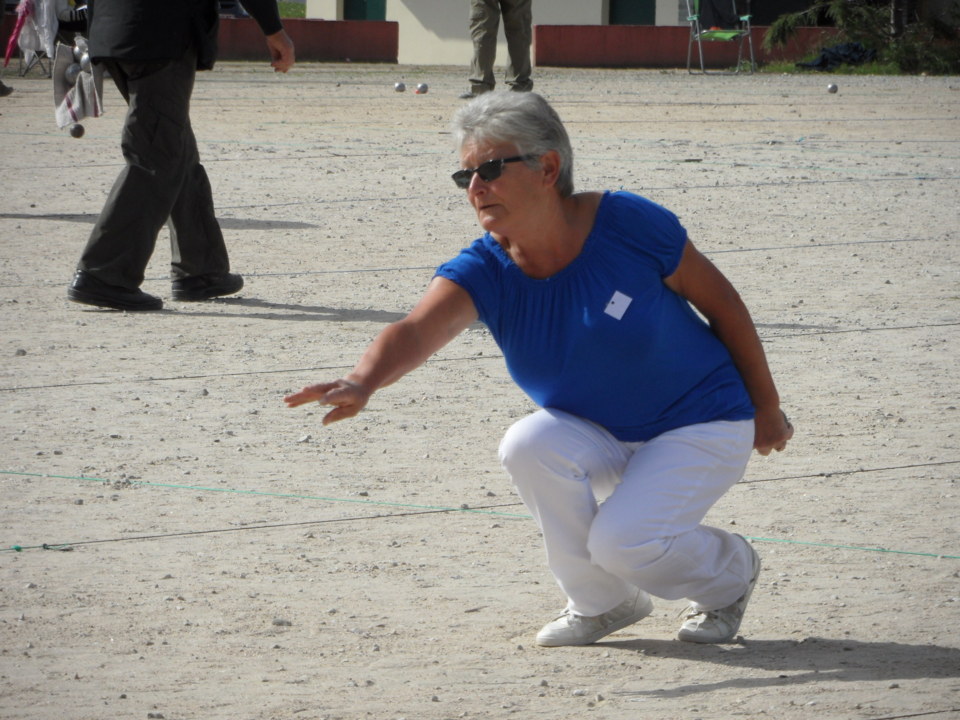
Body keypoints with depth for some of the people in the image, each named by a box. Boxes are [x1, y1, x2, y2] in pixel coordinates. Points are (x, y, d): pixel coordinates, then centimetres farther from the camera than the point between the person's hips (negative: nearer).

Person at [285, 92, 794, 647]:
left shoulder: (627, 224, -23)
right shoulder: (485, 271, -15)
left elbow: (721, 302, -9)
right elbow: (418, 330, -35)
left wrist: (766, 409, 0)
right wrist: (364, 382, -58)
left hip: (704, 427, -4)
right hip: (604, 441, 4)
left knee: (621, 542, -26)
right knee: (529, 446, -27)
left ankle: (729, 570, 10)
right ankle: (603, 602, -3)